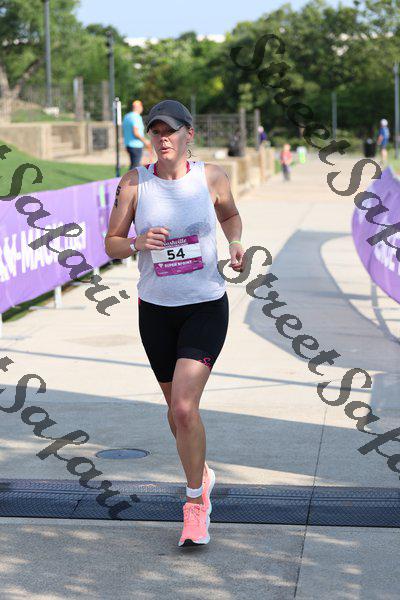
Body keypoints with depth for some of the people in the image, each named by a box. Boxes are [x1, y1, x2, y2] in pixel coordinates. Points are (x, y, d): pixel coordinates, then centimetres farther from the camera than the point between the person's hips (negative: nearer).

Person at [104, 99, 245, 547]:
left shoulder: (211, 177, -5)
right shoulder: (134, 183, -5)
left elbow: (230, 215, 16)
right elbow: (111, 244, 1)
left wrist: (236, 243, -5)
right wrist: (138, 244, -20)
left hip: (206, 306, -2)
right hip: (155, 309, 2)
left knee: (184, 407, -17)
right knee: (177, 412, 14)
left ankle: (195, 503, 0)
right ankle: (202, 475, 42)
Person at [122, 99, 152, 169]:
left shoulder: (126, 116, 13)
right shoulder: (137, 117, -15)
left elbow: (123, 131, 18)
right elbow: (136, 132, -23)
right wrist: (145, 141, -12)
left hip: (128, 144, 9)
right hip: (136, 145, -9)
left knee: (133, 164, 17)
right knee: (135, 165, -6)